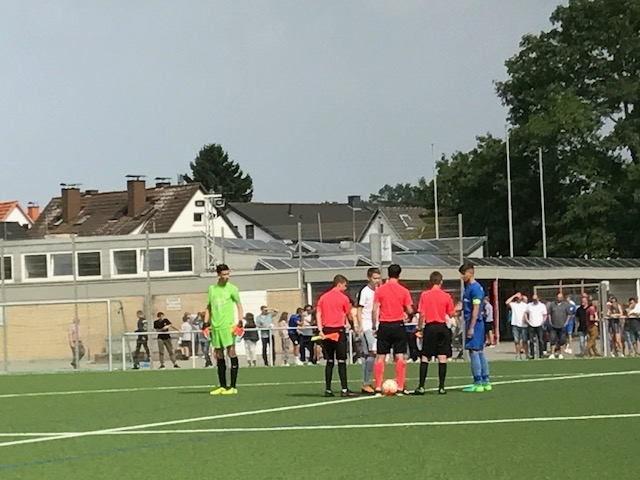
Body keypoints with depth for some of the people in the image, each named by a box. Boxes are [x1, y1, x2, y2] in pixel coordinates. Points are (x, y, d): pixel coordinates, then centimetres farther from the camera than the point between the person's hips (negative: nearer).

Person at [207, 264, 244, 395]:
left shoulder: (232, 288, 0)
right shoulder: (211, 289, 10)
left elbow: (239, 305, 5)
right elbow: (208, 308, 16)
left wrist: (240, 321, -7)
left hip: (228, 325, -4)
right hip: (215, 326, 4)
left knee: (231, 352, -9)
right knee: (219, 356, 7)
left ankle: (233, 386, -9)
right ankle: (222, 386, 13)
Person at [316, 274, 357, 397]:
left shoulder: (323, 297, 10)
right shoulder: (343, 298, -4)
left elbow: (318, 314, 2)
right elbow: (349, 316, 1)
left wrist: (320, 330, -3)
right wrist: (353, 327, 18)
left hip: (326, 331, 5)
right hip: (338, 331, -5)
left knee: (330, 361, 11)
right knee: (341, 361, -2)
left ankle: (328, 389, 8)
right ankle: (344, 389, -6)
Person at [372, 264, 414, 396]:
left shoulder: (380, 290, 0)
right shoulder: (403, 291, -3)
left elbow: (374, 310, -2)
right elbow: (410, 311, -2)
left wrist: (374, 327, 5)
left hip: (384, 325, 1)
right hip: (398, 325, -1)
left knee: (380, 357, 5)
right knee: (400, 357, 2)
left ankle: (378, 388, 0)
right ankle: (400, 388, -2)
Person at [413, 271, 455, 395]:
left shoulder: (424, 295, -3)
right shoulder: (446, 296, -1)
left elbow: (422, 314, -6)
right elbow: (451, 314, 3)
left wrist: (420, 328, 4)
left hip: (430, 327, -1)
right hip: (443, 327, 1)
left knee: (425, 357, 4)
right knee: (442, 358, 3)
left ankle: (421, 387, -1)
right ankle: (441, 387, 1)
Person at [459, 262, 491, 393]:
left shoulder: (475, 288, -14)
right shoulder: (468, 287, 16)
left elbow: (476, 309, -18)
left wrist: (471, 327, -21)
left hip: (474, 323, -10)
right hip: (476, 324, 10)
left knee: (474, 351, -9)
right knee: (480, 352, 11)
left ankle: (478, 384, -8)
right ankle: (485, 382, 16)